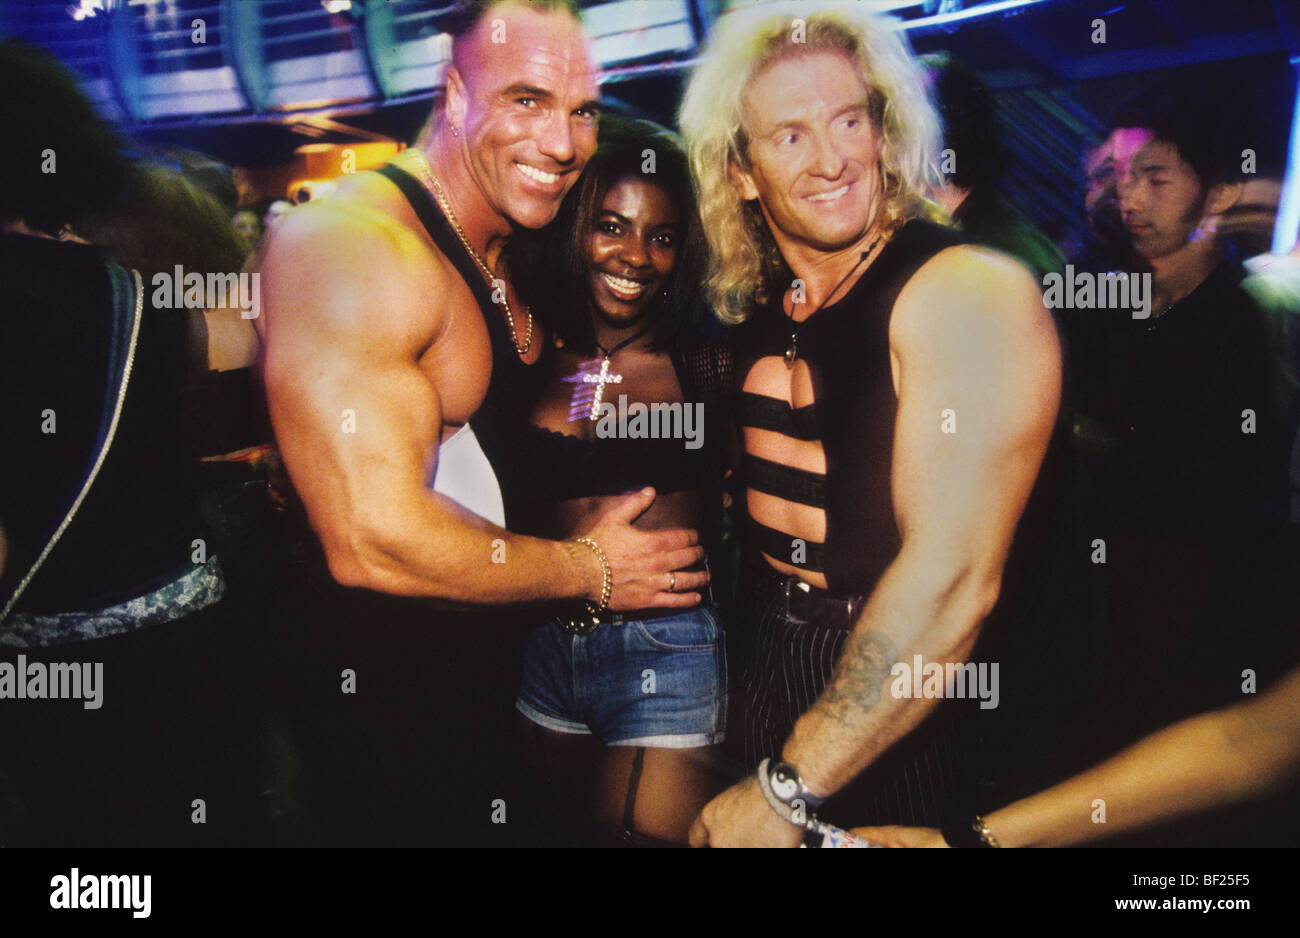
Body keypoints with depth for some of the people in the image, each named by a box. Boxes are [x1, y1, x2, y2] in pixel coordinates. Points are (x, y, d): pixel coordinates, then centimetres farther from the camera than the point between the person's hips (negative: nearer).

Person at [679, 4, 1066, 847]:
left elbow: (953, 583, -26)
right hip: (775, 690, 6)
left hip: (910, 725, -6)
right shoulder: (761, 312, 2)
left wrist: (787, 792, -23)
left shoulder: (972, 293, -19)